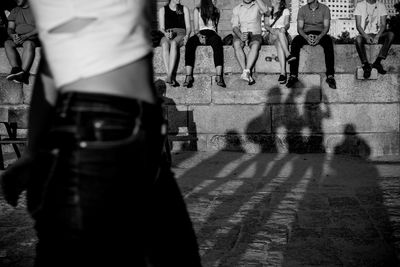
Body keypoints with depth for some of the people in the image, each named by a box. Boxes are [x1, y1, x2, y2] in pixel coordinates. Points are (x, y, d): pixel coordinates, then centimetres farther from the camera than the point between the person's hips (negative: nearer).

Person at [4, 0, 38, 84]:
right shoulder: (14, 11, 18)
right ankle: (16, 69, -43)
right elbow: (10, 28, 10)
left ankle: (23, 73, -52)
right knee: (7, 43, -26)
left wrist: (26, 36, -23)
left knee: (28, 44, -38)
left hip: (34, 37, -5)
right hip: (18, 37, 5)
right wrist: (12, 35, -16)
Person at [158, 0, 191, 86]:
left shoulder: (184, 9, 18)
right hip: (167, 35, 0)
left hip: (180, 34, 0)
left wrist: (187, 35, -10)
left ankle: (169, 76, -50)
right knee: (165, 44, -38)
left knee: (174, 43, -38)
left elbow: (188, 27, 12)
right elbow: (161, 28, 11)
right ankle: (172, 78, -48)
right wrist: (166, 33, -12)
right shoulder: (163, 10, 17)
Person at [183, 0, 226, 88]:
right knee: (190, 42, -36)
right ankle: (188, 76, -44)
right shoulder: (197, 10, 19)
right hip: (200, 34, 0)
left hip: (212, 34, 0)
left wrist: (206, 37, -3)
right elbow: (196, 28, 9)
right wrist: (199, 36, -14)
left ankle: (219, 76, -51)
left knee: (217, 41, -38)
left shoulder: (216, 11, 25)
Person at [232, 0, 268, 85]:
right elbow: (235, 26, 3)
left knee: (255, 45, -35)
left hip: (255, 34, -1)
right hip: (240, 34, 1)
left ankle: (246, 72, -42)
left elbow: (265, 10, -16)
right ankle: (248, 75, -37)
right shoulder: (237, 8, 14)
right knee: (237, 45, -33)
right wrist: (240, 35, -18)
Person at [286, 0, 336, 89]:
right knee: (295, 42, -32)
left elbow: (326, 27, -4)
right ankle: (293, 76, -34)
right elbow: (300, 28, 0)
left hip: (320, 34, -1)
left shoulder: (325, 9, 4)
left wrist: (319, 37, -25)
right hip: (306, 34, 1)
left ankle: (330, 76, -38)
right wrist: (306, 37, -22)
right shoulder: (302, 9, 8)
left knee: (328, 41, -36)